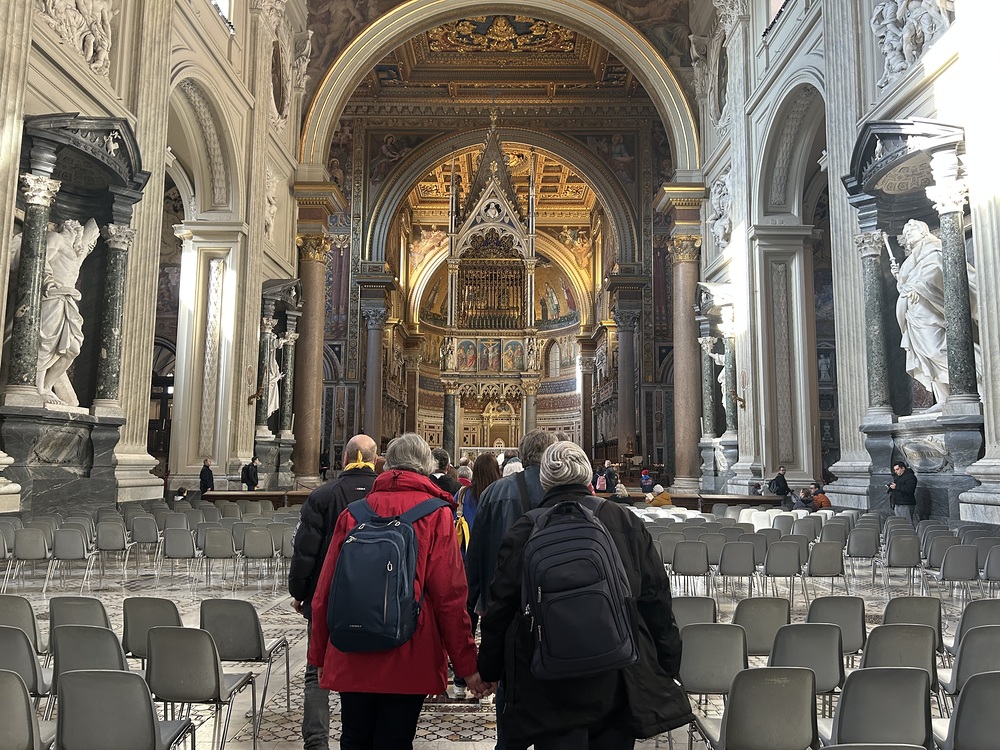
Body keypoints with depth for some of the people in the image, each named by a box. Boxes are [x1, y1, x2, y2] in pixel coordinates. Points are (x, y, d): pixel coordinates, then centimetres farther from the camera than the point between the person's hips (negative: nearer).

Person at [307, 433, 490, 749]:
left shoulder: (354, 512, 3)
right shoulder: (436, 513, -6)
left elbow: (324, 591, 5)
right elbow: (450, 596, -10)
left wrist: (320, 655, 17)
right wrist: (467, 666, -3)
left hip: (352, 659, 3)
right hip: (408, 661, -3)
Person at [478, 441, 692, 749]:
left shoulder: (523, 530, -8)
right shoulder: (627, 522, -4)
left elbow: (500, 608, -1)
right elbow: (656, 600, 0)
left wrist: (489, 670, 13)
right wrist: (668, 666, 11)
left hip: (549, 687, -2)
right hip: (618, 682, 2)